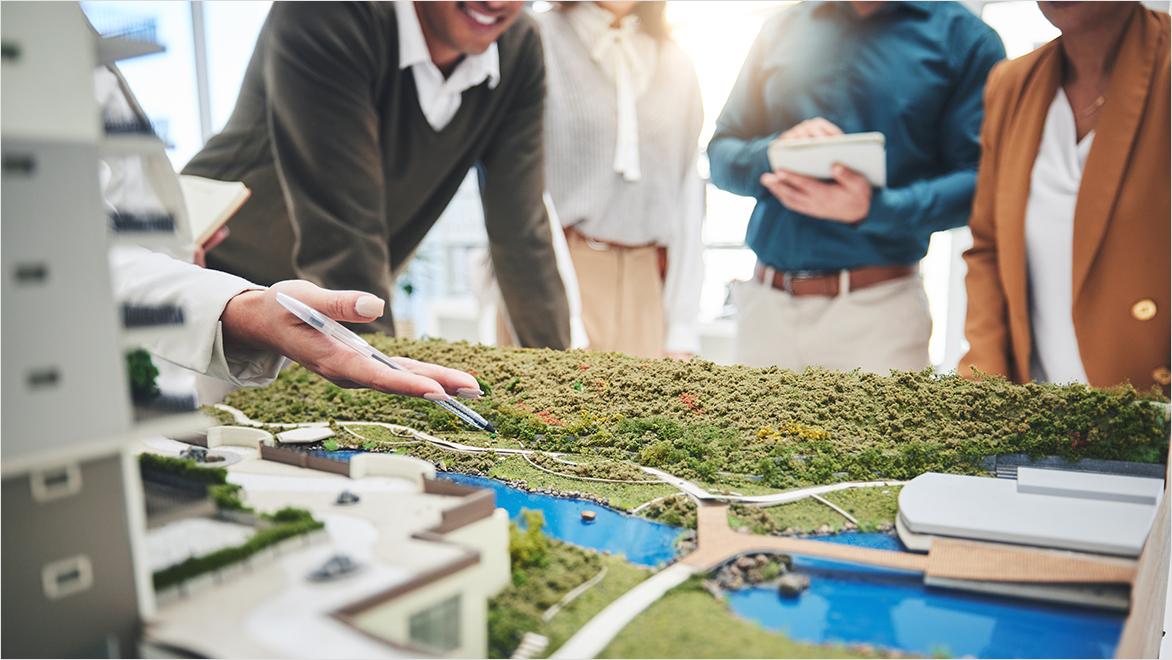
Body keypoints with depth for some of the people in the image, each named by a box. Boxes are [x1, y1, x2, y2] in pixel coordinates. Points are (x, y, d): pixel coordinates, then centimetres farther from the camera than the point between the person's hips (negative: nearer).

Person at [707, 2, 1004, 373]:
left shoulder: (959, 33, 2)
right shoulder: (780, 31, 12)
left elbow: (980, 181, -5)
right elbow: (721, 155, 10)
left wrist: (871, 209, -21)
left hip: (880, 310, -3)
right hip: (765, 301, 4)